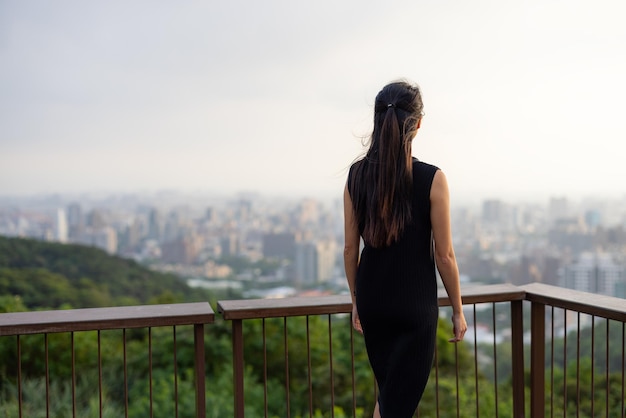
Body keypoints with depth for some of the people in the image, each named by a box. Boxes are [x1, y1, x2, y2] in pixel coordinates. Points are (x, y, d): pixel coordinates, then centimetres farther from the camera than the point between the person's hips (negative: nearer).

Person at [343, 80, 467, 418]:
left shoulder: (357, 174, -2)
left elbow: (350, 247, 3)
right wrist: (458, 310, 3)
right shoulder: (431, 179, -13)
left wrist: (356, 300, 15)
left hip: (372, 301, 4)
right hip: (415, 304, -4)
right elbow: (444, 255, -10)